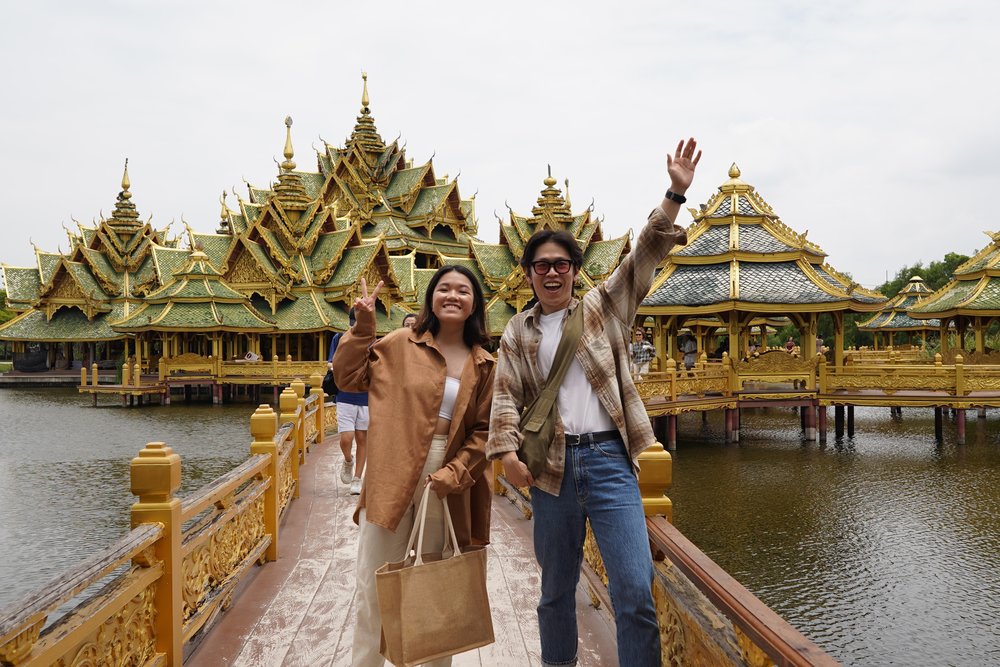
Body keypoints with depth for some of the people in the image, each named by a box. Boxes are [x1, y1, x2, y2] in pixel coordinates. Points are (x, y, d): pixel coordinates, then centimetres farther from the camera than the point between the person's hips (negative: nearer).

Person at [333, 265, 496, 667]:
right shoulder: (402, 344, 1)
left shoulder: (484, 366, 3)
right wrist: (363, 326, -4)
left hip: (447, 487, 1)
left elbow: (483, 431, 1)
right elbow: (349, 377, 4)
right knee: (374, 584, 7)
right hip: (393, 480, -1)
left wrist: (454, 474, -11)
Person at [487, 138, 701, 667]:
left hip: (609, 460, -1)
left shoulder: (602, 308, 9)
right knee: (555, 590, 14)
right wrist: (506, 450, -14)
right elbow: (506, 396, 2)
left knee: (636, 591, -8)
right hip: (551, 466, 2)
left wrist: (675, 195, -11)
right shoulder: (518, 332, 11)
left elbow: (643, 257, -1)